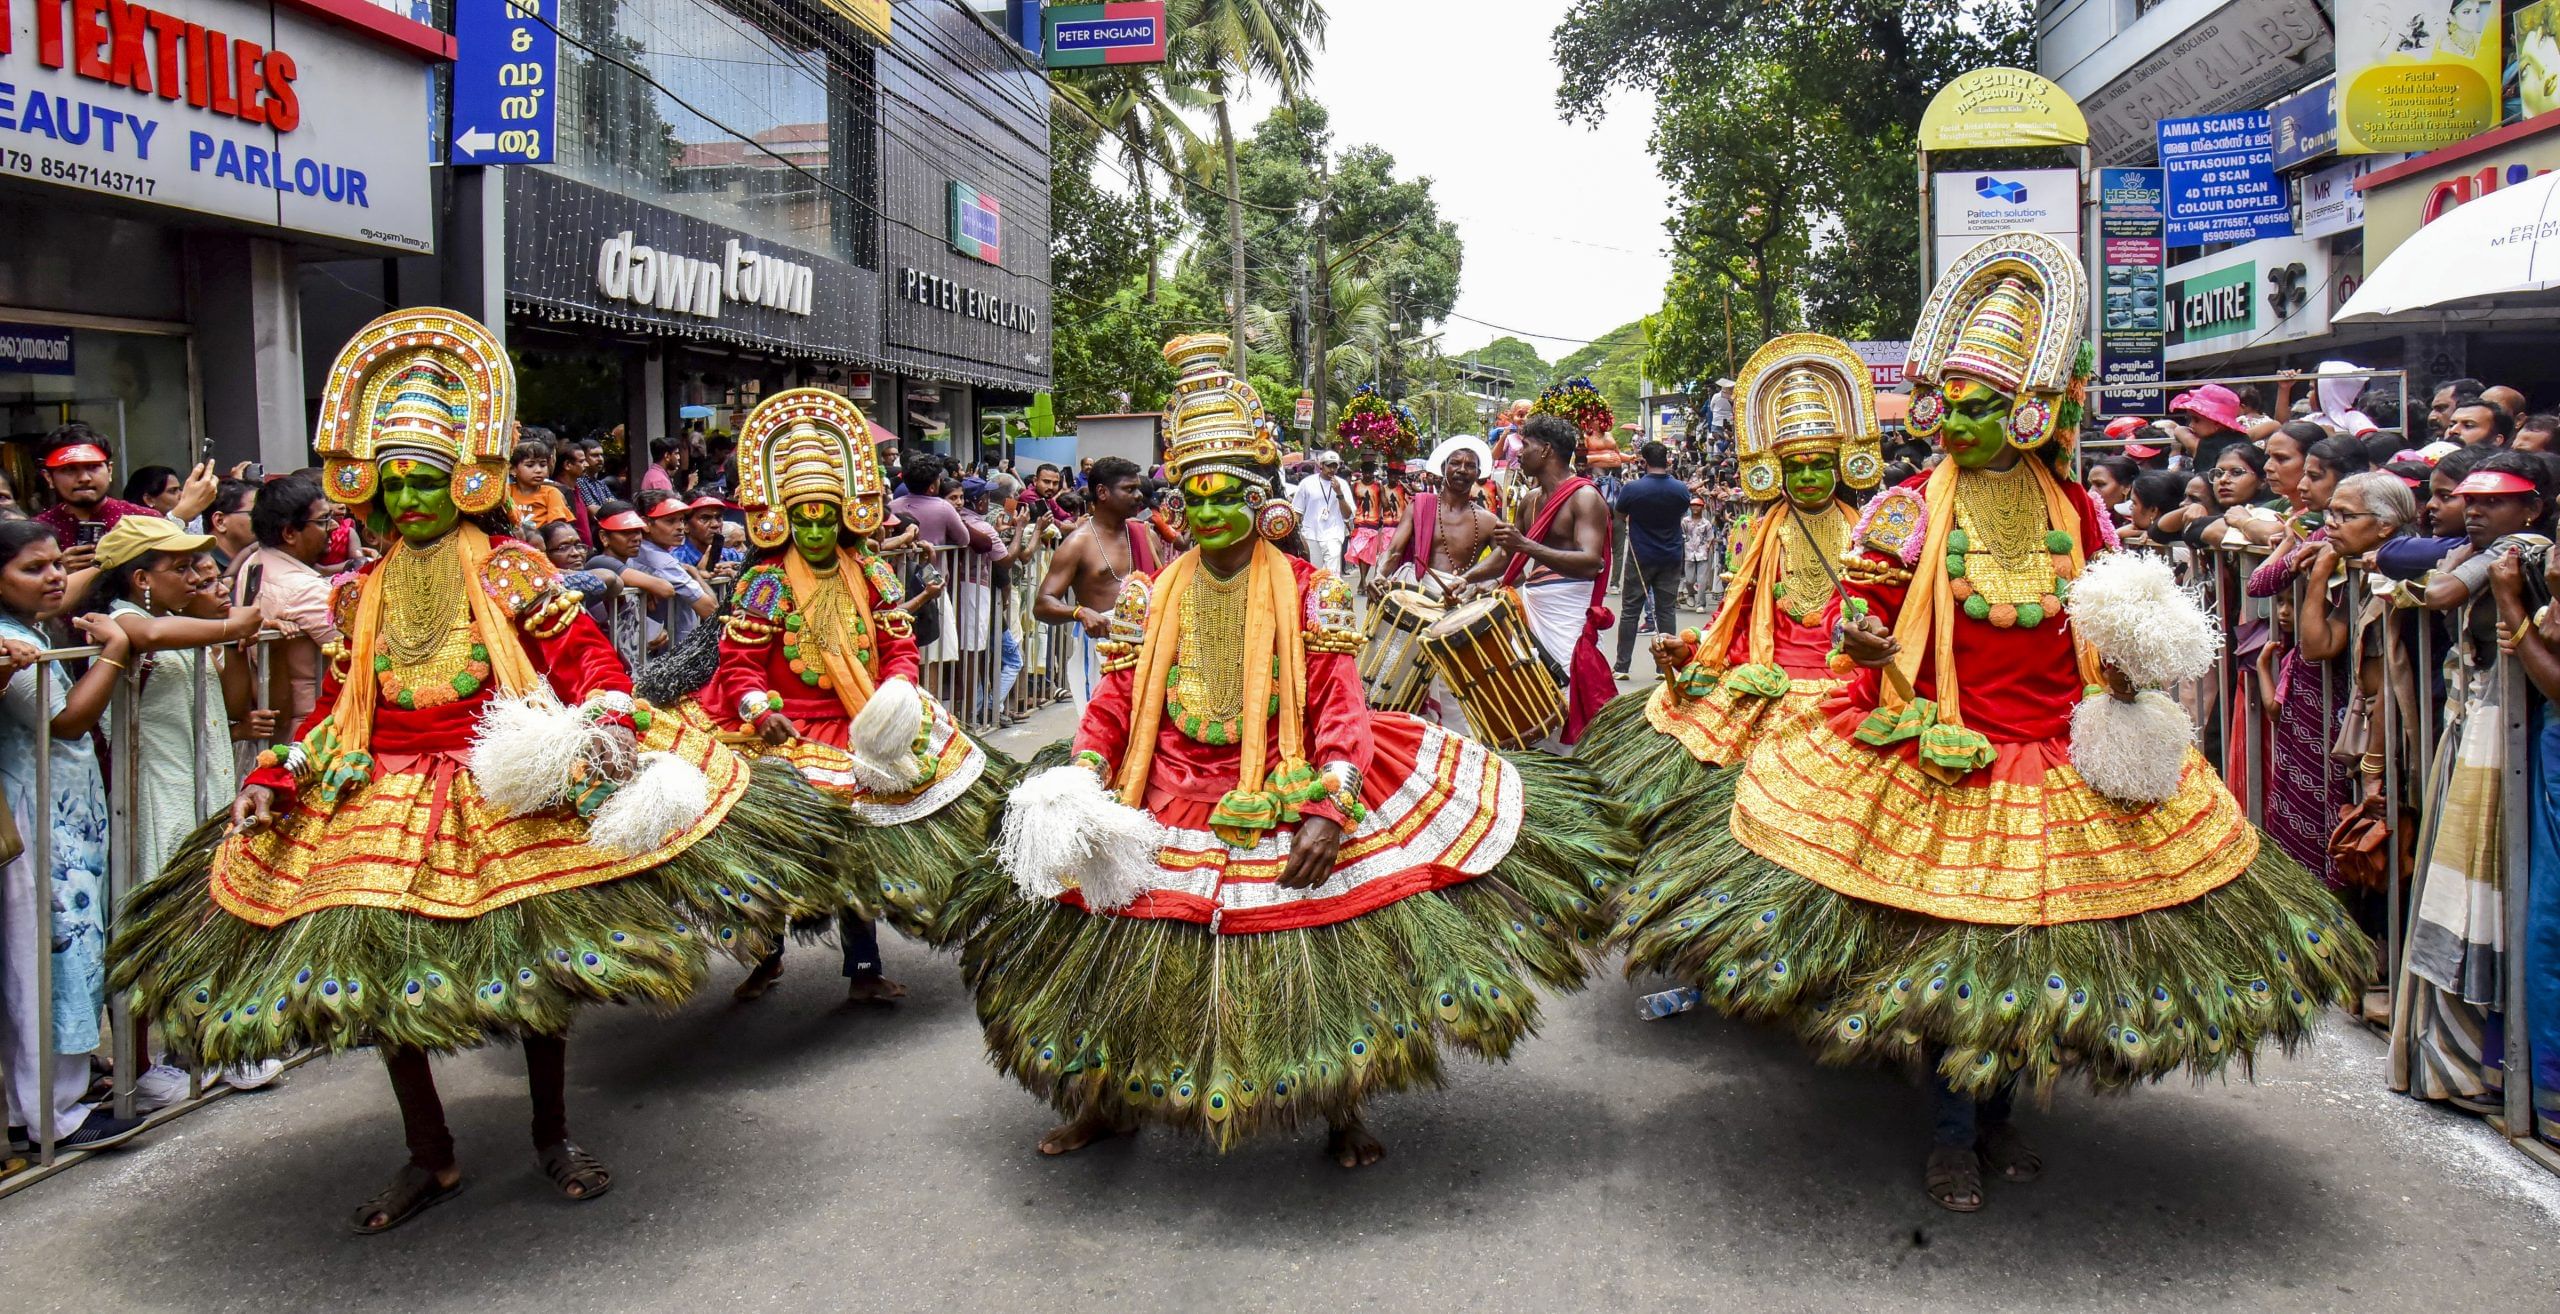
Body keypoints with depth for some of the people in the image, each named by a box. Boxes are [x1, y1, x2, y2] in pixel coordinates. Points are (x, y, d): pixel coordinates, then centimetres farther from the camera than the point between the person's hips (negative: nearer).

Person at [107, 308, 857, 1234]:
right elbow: (336, 706, 14)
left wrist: (608, 729, -26)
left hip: (506, 792, -3)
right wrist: (275, 780, 3)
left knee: (537, 963, 3)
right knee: (372, 973, 3)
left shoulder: (507, 568, -1)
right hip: (386, 799, 4)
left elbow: (585, 655, -8)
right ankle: (428, 1157, 20)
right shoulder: (363, 592, 11)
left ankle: (554, 1138, 23)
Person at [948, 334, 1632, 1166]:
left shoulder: (1308, 590, -3)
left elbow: (1341, 705, -10)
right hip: (1167, 813, 3)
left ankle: (1343, 1111, 25)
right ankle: (1107, 1102, 34)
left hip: (1287, 807, -2)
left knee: (1323, 960, 1)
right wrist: (1082, 789, -12)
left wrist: (1329, 810, -23)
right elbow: (1117, 700, 4)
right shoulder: (1153, 593, 5)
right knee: (1120, 964, 9)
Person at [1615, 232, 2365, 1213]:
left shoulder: (2074, 512, 5)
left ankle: (1996, 1113, 30)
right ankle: (1951, 1134, 17)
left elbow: (2105, 625, 16)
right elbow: (1864, 622, -5)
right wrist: (1866, 642, -28)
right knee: (1942, 937, 0)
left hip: (2061, 755, 3)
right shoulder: (1910, 510, -5)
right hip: (1935, 756, -3)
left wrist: (2129, 665, -4)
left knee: (2029, 937, 11)